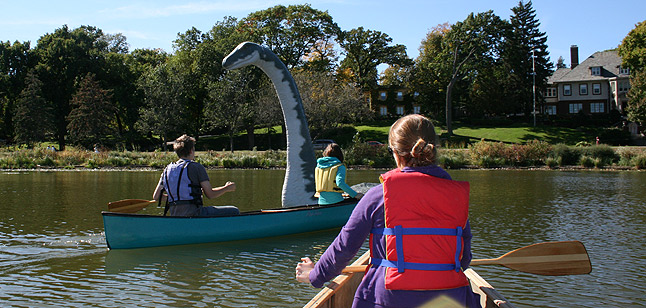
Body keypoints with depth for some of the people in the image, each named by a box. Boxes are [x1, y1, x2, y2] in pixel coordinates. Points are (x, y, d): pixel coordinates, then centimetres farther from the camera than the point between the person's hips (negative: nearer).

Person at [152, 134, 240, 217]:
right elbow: (210, 194, -9)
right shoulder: (196, 167, -6)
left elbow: (155, 197, 12)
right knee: (234, 211, 3)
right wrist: (227, 188, 9)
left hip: (175, 216, 7)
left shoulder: (167, 169, 10)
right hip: (194, 214, -7)